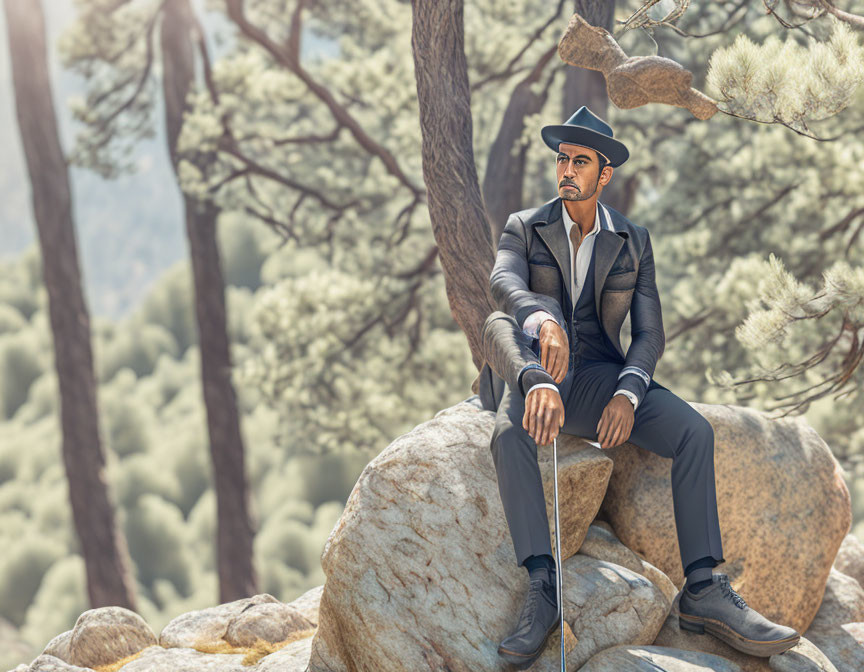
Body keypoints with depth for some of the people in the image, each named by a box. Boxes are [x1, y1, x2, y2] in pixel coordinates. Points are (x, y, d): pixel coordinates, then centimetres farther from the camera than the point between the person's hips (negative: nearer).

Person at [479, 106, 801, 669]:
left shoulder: (634, 242, 9)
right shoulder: (525, 229, 4)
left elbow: (649, 335, 1)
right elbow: (504, 283, -19)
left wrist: (627, 395, -19)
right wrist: (541, 320, -42)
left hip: (598, 381, 2)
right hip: (529, 371, -2)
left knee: (695, 432, -24)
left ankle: (703, 591, -25)